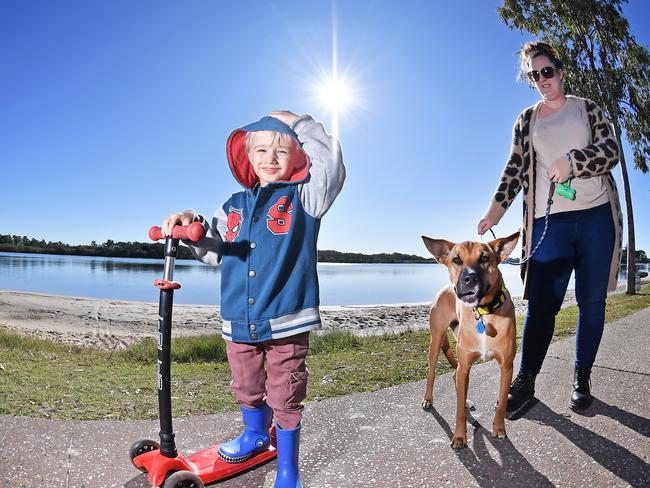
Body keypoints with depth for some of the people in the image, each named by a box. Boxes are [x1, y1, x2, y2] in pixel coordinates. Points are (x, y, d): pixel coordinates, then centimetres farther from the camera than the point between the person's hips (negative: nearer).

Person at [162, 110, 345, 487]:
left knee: (285, 398, 7)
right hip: (239, 321, 5)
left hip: (287, 320, -5)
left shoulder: (303, 198, -2)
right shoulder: (234, 206, 10)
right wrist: (194, 226, -6)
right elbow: (215, 252, 13)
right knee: (247, 389, 23)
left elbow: (332, 169, -18)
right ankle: (256, 435, 52)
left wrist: (299, 123, -13)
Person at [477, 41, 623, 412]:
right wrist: (496, 210, -4)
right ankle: (526, 380, 2)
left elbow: (611, 151, 1)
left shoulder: (588, 109, 13)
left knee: (592, 301, 4)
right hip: (549, 221, 0)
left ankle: (582, 378, 16)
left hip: (597, 215, 0)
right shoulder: (526, 121, 16)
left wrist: (571, 161, -17)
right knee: (541, 302, -5)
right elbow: (515, 170, 9)